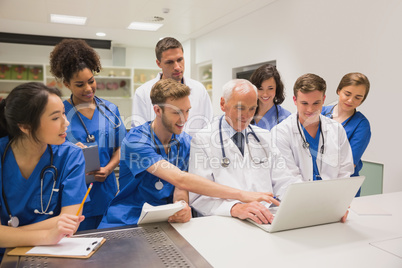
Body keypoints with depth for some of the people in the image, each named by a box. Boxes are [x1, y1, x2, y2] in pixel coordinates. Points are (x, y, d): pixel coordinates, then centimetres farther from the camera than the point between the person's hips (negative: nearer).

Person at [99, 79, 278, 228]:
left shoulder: (185, 142, 2)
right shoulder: (136, 140, -19)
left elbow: (180, 187, -4)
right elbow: (180, 179, -30)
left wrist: (182, 206, -30)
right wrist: (241, 195, -32)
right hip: (127, 221, -4)